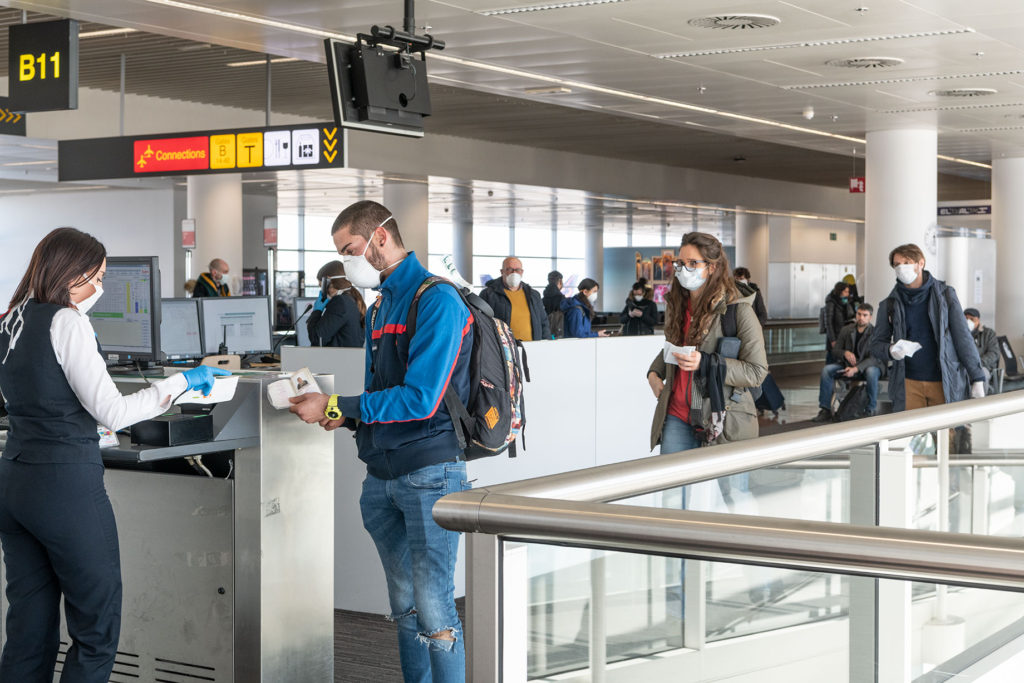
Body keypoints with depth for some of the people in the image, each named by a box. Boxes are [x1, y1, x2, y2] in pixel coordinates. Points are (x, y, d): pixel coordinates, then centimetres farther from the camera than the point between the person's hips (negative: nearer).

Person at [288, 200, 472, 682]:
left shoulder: (436, 300, -12)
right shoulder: (380, 307, 17)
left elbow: (419, 399, -20)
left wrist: (336, 405, -16)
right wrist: (346, 417, 3)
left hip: (429, 474, -8)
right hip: (382, 475, 9)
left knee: (434, 609, -8)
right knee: (405, 607, 13)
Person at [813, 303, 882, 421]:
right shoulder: (846, 330, 1)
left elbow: (874, 358, -19)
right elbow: (835, 350, 8)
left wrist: (856, 369, -32)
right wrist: (845, 353, -17)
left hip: (866, 367, -4)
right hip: (848, 365, 4)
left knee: (871, 372, -39)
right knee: (826, 370, -19)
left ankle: (871, 411, -27)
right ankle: (825, 410, -18)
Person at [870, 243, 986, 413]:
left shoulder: (945, 295, 2)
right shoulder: (889, 305, 5)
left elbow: (963, 337, 1)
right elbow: (876, 344, 11)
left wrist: (977, 379, -4)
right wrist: (890, 351, -13)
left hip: (945, 384, -1)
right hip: (908, 384, 1)